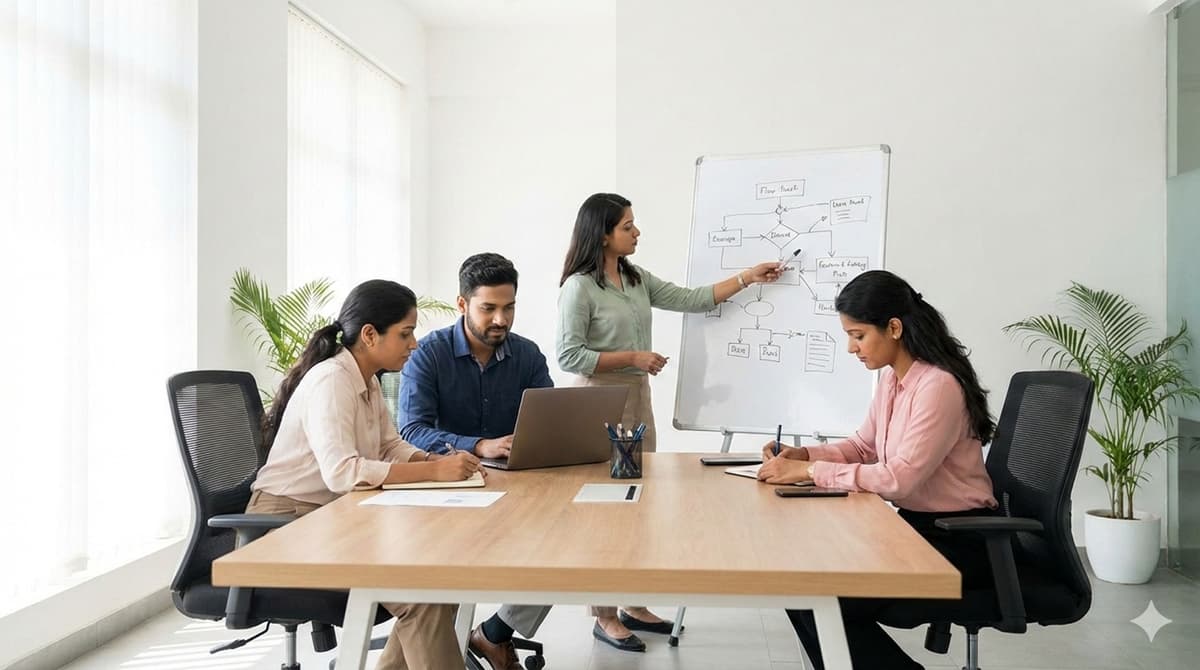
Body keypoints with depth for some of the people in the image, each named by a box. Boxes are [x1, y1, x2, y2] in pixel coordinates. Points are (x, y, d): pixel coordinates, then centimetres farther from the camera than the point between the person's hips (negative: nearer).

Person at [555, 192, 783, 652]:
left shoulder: (637, 278, 9)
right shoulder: (579, 286, -13)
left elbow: (691, 300, 11)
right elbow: (569, 356, -16)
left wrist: (747, 277, 10)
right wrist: (632, 357, -16)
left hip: (638, 398, 8)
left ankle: (634, 605, 25)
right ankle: (604, 617, 11)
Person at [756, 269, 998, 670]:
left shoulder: (939, 386, -23)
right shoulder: (891, 377, 4)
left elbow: (900, 478, -28)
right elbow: (865, 446, 15)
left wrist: (811, 472, -25)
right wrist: (804, 454, -3)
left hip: (958, 539, -8)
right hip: (913, 524, 8)